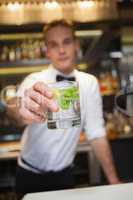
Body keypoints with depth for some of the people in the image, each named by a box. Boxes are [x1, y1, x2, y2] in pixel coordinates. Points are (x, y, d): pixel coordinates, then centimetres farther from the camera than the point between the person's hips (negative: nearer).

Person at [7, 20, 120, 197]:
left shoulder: (89, 83, -8)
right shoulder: (34, 81, -15)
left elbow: (96, 133, -8)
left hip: (64, 175, 2)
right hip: (31, 174, -1)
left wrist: (114, 180, -11)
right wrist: (21, 111, -61)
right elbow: (13, 108, -37)